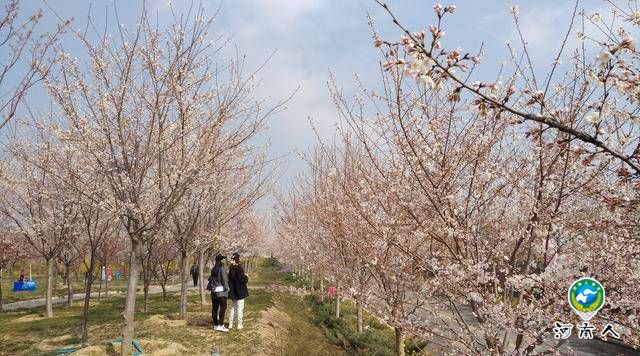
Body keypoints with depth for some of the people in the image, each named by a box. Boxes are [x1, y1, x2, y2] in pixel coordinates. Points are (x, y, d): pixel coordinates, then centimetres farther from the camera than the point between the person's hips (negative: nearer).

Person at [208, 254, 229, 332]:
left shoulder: (213, 269, 10)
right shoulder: (222, 268, -12)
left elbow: (211, 279, 12)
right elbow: (224, 279, -13)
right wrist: (226, 288, -4)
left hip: (214, 290, 8)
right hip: (221, 291, -8)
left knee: (215, 308, 11)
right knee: (223, 307, -7)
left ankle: (215, 325, 19)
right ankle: (220, 325, -12)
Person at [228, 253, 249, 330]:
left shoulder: (231, 268, 3)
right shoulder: (239, 268, -20)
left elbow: (229, 279, 12)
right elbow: (243, 279, -22)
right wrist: (246, 277, -1)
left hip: (233, 291, 7)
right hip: (240, 291, -7)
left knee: (233, 307, 17)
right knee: (240, 308, 3)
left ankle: (230, 324, 21)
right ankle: (239, 324, 9)